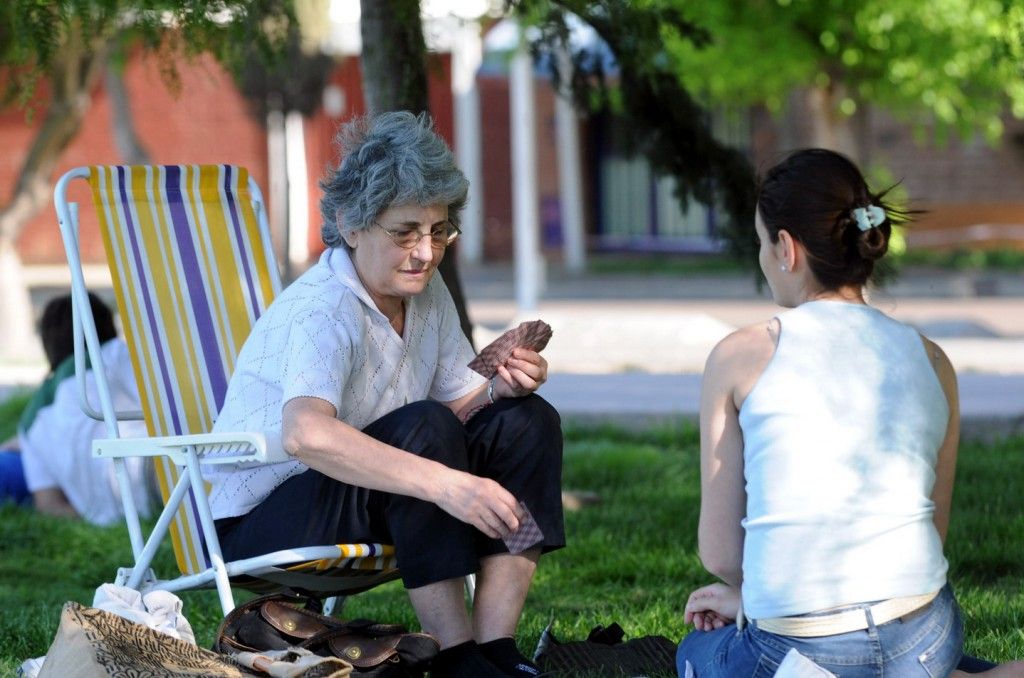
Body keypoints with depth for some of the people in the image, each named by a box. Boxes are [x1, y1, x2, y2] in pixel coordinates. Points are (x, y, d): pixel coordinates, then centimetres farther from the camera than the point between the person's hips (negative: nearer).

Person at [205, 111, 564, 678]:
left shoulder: (425, 292, 2)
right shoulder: (322, 312, -26)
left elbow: (458, 405, 6)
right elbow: (305, 433, -45)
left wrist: (497, 389, -19)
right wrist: (446, 484, -51)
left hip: (369, 502, 9)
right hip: (261, 524, -9)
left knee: (526, 422, -6)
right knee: (422, 429, -31)